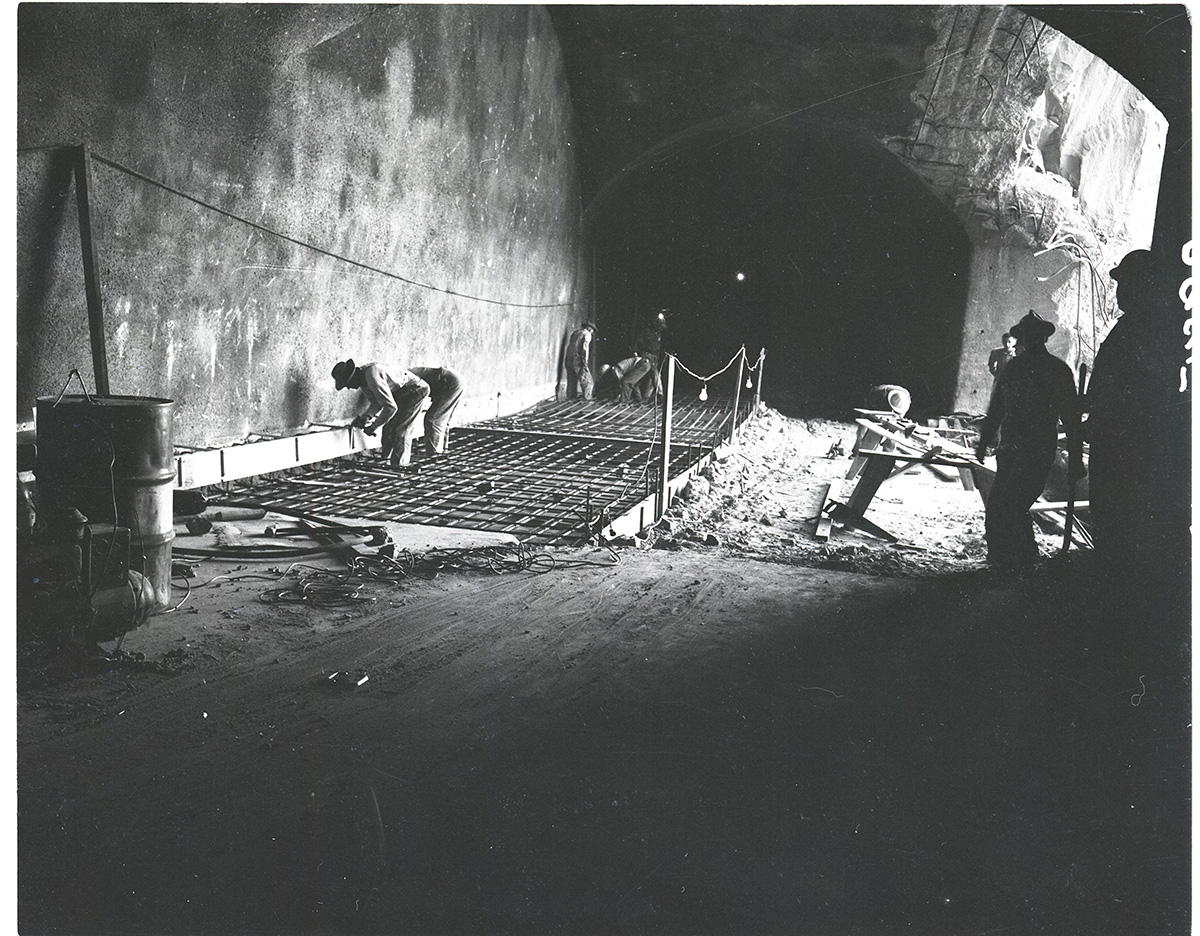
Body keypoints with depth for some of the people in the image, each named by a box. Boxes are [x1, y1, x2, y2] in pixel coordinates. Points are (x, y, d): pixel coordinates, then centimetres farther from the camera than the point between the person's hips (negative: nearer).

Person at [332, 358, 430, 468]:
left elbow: (391, 407, -30)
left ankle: (399, 466, -5)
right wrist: (366, 416, -10)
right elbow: (376, 403, 9)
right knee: (389, 427, 8)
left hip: (416, 390, -10)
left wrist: (373, 427, -21)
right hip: (401, 394, 10)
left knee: (399, 430, -11)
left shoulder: (372, 376, -31)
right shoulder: (363, 378, -1)